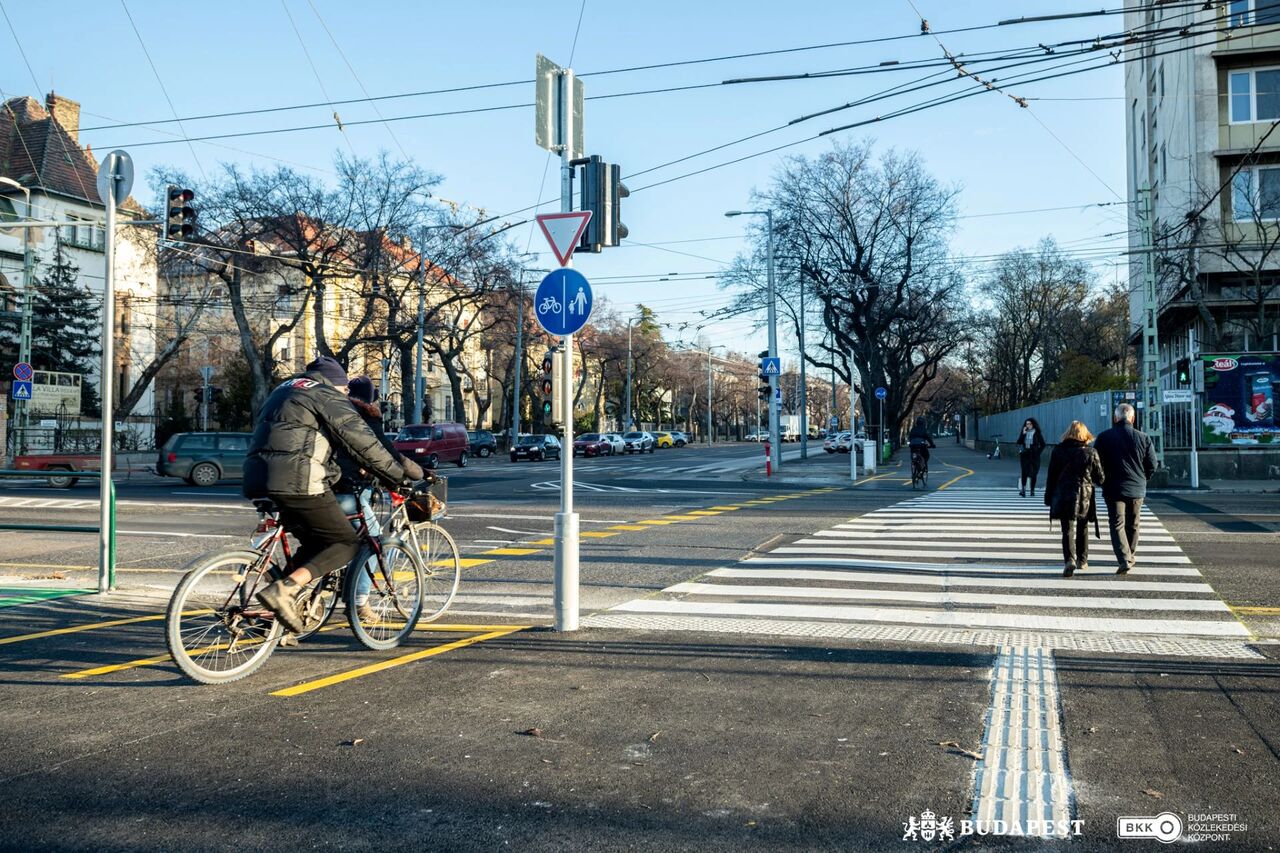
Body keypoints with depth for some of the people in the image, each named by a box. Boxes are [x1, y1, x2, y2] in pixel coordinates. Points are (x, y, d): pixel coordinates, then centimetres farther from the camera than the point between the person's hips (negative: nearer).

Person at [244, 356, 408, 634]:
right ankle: (283, 590, -19)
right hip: (298, 479, -9)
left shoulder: (285, 389, 29)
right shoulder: (329, 396, 3)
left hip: (260, 476, 9)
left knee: (315, 543, 21)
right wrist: (398, 475, 2)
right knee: (347, 543, -2)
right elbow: (362, 441, -4)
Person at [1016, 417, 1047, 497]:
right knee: (1024, 472, -12)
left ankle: (1032, 491, 15)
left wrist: (1038, 452, -6)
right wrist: (1023, 434, -10)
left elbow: (1043, 445, 4)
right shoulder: (1024, 433, 7)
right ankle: (1023, 489, -18)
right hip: (1025, 455, 1)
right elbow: (1019, 443, -2)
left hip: (1034, 455, -1)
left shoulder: (1037, 433, 0)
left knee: (1033, 474, 6)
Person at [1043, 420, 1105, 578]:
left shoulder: (1058, 451, -3)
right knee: (1082, 529, 18)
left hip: (1063, 497, -1)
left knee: (1068, 530, -1)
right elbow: (1099, 478, 1)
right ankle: (1082, 561, 28)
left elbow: (1051, 476, 0)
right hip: (1085, 496, 1)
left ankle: (1069, 560, -22)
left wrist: (1048, 498, 8)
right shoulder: (1091, 452, -4)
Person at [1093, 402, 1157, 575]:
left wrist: (1103, 480, 14)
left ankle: (1124, 559, -17)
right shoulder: (1143, 438, -2)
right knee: (1133, 525, 17)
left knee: (1117, 524, -2)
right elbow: (1152, 465, 1)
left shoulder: (1104, 437, -5)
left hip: (1113, 488, -2)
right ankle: (1131, 556, 30)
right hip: (1137, 489, 2)